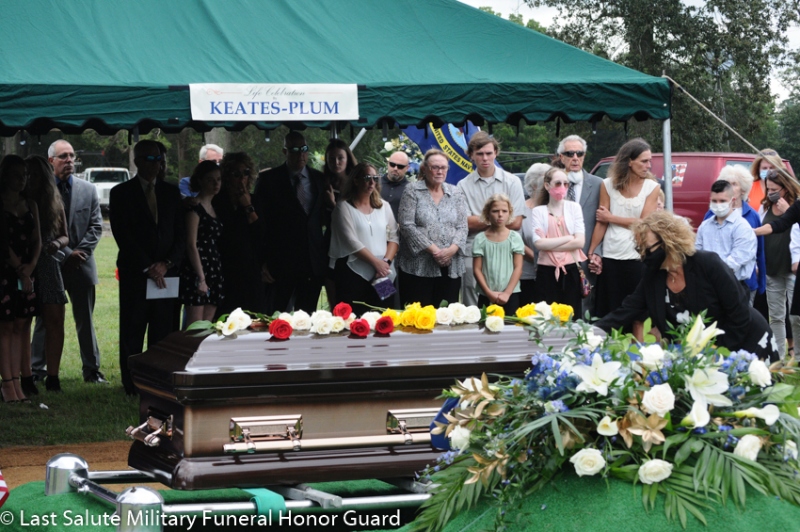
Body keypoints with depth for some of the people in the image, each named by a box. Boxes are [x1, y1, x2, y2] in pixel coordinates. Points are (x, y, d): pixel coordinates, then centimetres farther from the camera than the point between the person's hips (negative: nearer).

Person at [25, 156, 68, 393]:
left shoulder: (54, 202, 12)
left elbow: (65, 236, 16)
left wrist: (57, 243, -6)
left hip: (48, 265, 3)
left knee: (55, 322, -2)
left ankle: (52, 377, 5)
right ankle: (25, 379, 0)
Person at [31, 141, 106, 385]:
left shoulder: (88, 190, 8)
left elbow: (96, 226, 6)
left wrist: (81, 252, -8)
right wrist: (66, 253, -11)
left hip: (82, 265, 3)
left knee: (86, 321, 8)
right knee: (45, 321, 3)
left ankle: (92, 370, 14)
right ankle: (38, 370, 11)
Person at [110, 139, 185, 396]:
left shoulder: (171, 192, 14)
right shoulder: (121, 193, 3)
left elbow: (180, 235, 11)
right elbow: (123, 235, -5)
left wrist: (166, 264, -4)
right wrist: (147, 267, -10)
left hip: (165, 273, 3)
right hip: (134, 274, -3)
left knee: (163, 334, -1)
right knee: (132, 334, -2)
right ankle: (132, 388, 2)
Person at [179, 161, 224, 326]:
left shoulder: (214, 208, 17)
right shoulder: (195, 207, -7)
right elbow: (191, 244, -12)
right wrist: (201, 278, -17)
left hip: (214, 272, 8)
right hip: (196, 272, -8)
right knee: (195, 325, -9)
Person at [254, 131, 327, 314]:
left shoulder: (319, 179, 10)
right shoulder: (268, 179, 0)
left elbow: (325, 219, 15)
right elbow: (260, 221, -1)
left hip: (313, 262, 3)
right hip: (281, 261, -3)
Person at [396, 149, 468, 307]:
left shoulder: (455, 193, 12)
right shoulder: (413, 191, 2)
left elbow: (462, 227, 8)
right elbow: (407, 225, -7)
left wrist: (452, 249, -11)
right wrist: (433, 249, -13)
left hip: (450, 268, 3)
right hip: (418, 268, -3)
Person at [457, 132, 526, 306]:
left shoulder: (512, 182, 5)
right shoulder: (464, 186, 6)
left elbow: (516, 223, -3)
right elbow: (466, 223, -4)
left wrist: (480, 220, -4)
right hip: (473, 253, 1)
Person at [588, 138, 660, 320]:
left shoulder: (652, 187, 1)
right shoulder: (608, 185, 4)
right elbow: (601, 222, 3)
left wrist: (611, 218, -2)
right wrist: (592, 252, -1)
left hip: (637, 258, -1)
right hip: (610, 259, 1)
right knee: (608, 313, 6)